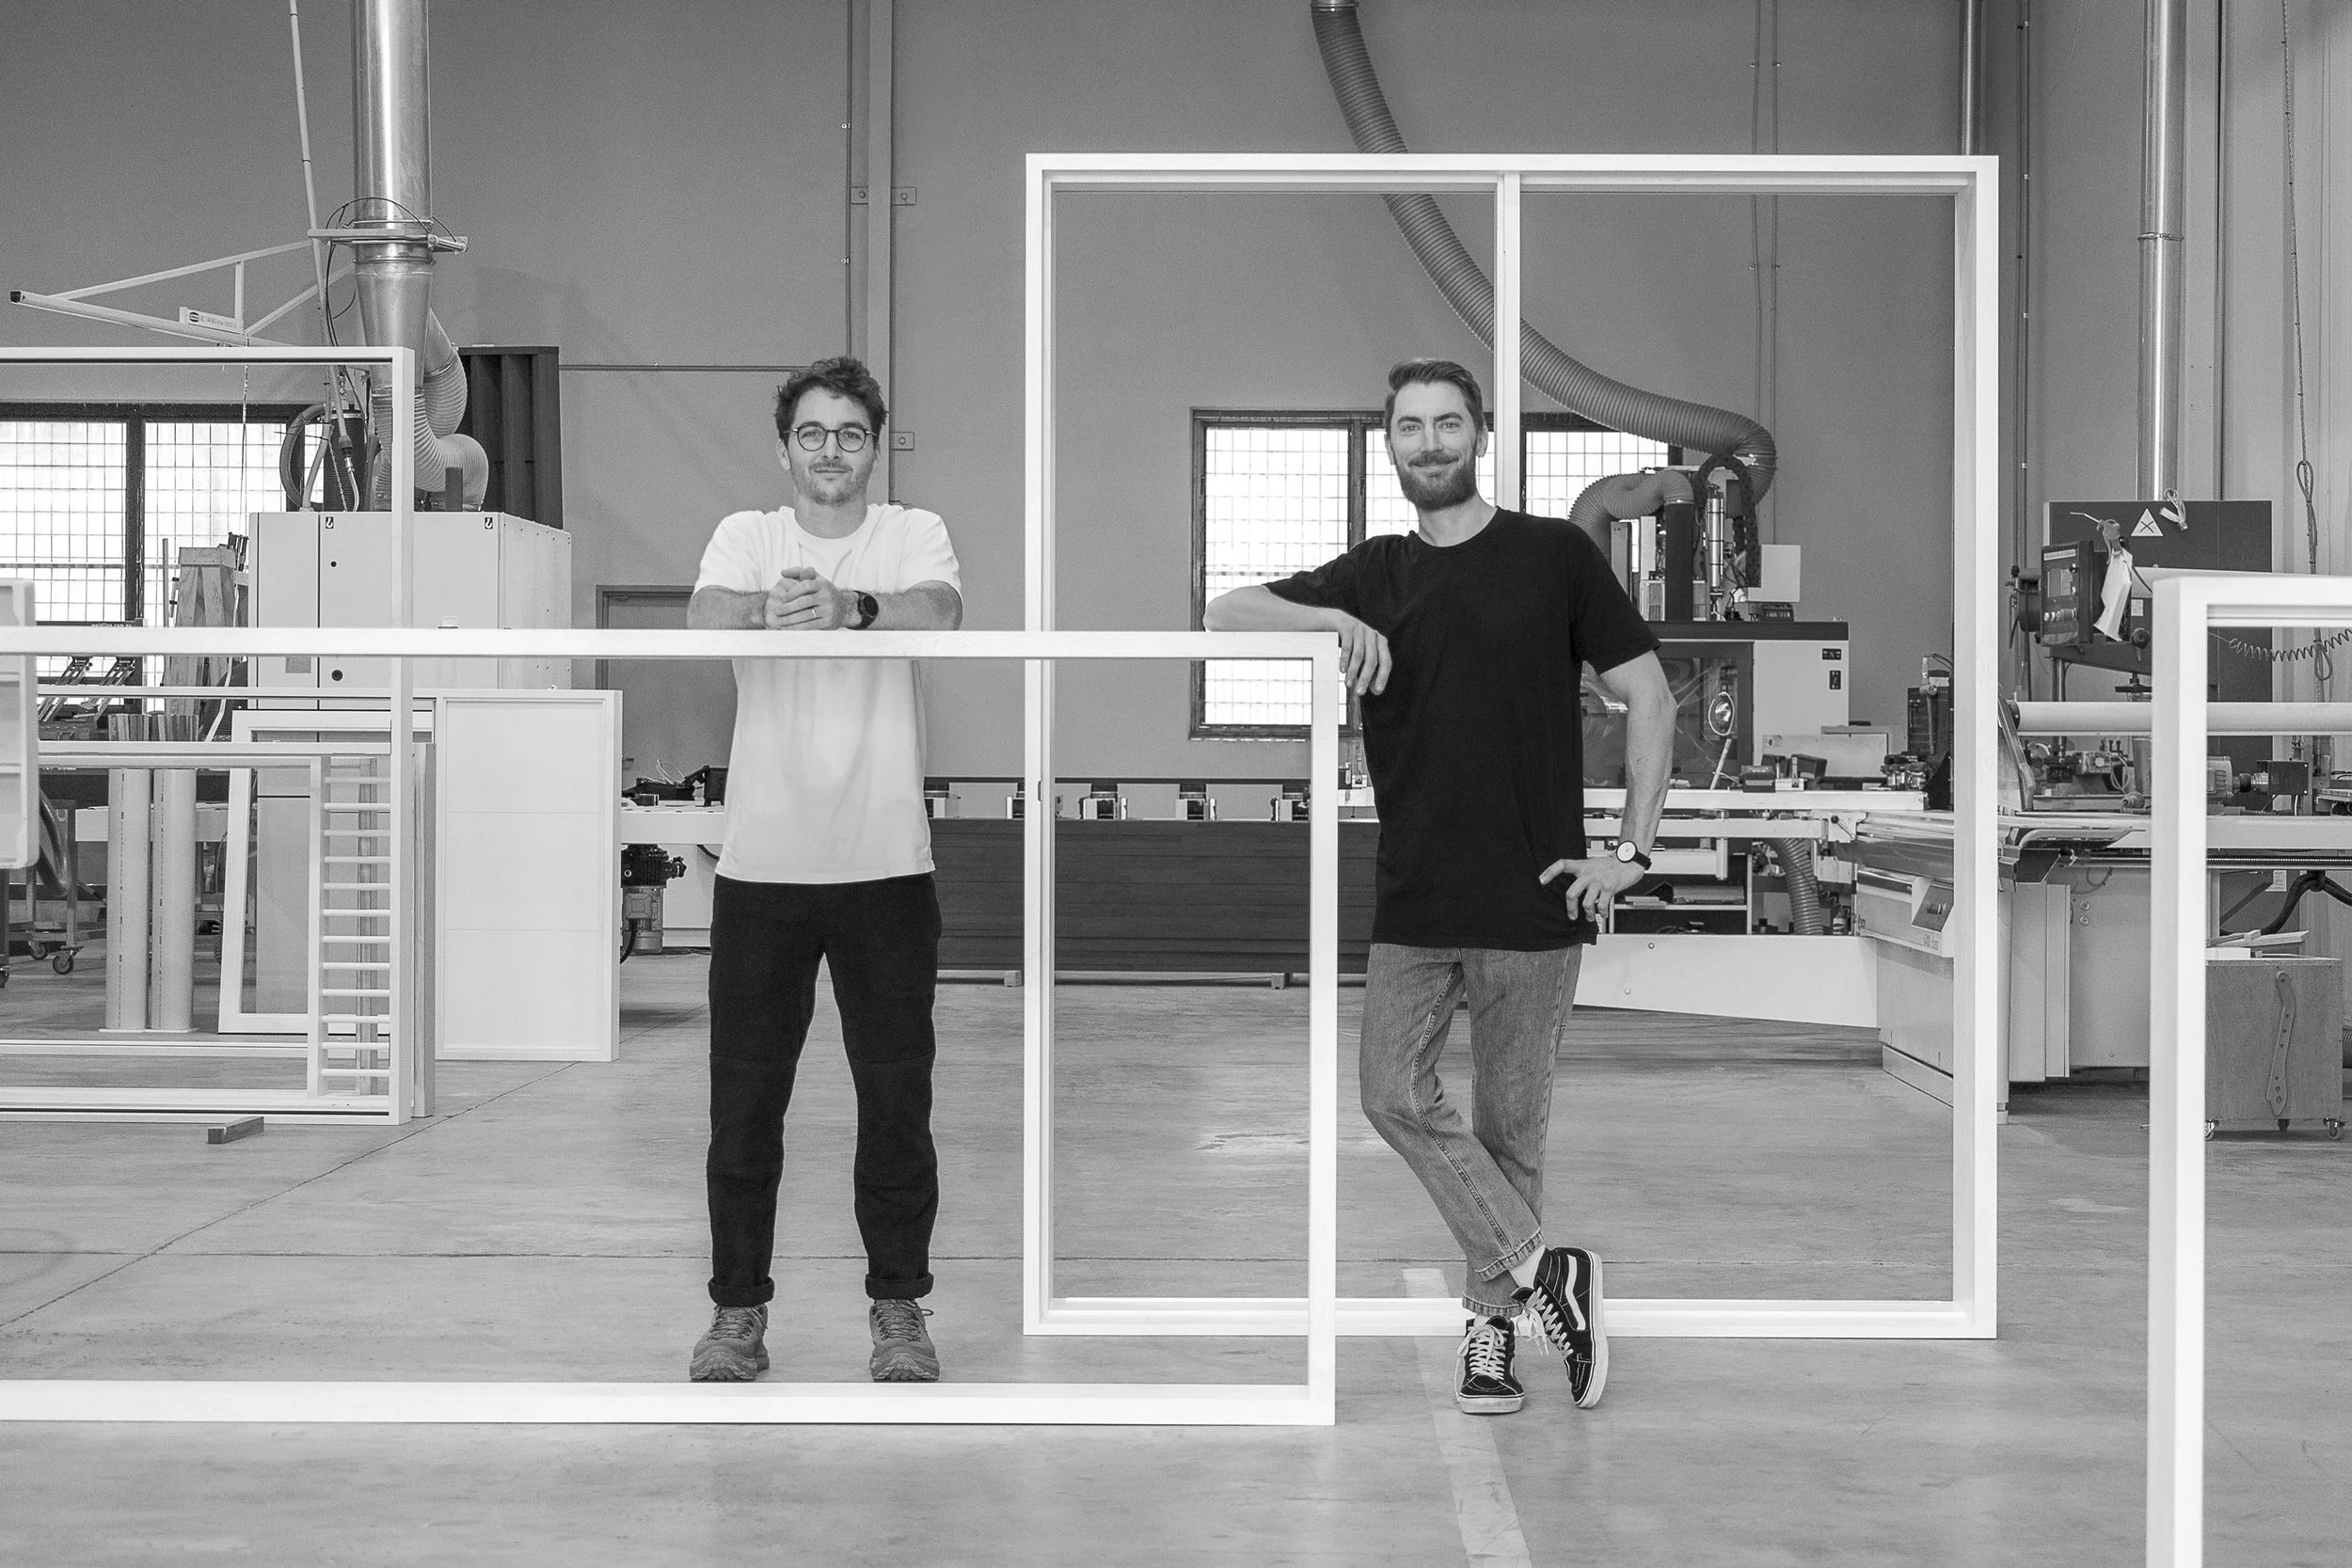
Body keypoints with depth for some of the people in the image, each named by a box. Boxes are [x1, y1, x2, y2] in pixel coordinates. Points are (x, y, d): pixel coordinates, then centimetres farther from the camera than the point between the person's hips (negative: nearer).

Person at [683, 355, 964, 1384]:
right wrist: (768, 607, -38)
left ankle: (898, 1308, 19)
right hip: (761, 869, 1)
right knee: (744, 1101, 6)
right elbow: (706, 618, -15)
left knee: (896, 1099, 5)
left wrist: (852, 605, -39)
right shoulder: (746, 536, 5)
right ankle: (738, 1309, 19)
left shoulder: (915, 534, 3)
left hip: (886, 868, -1)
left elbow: (937, 614, -19)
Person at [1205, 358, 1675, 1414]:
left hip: (1534, 902, -2)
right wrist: (1331, 620, -12)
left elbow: (1649, 698, 4)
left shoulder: (1554, 556, 2)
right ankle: (1542, 1270, -1)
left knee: (1510, 1124, 5)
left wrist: (1631, 850, -4)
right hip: (1413, 903, 3)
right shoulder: (1372, 577, 11)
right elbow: (1225, 613, 6)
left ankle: (1492, 1322, 18)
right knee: (1396, 1097, -11)